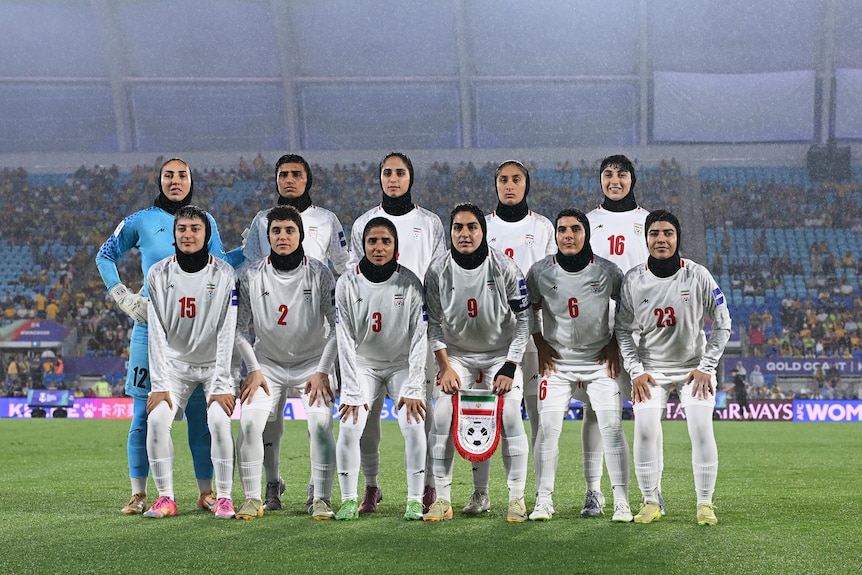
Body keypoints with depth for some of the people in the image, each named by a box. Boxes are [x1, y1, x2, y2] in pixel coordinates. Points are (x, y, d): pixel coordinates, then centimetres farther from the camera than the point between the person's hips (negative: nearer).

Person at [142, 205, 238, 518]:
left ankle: (224, 498, -9)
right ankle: (165, 498, -5)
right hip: (175, 362, 2)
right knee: (157, 419, -16)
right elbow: (156, 333, -8)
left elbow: (227, 333, -16)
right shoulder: (159, 274, -7)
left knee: (219, 420, -22)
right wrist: (159, 385, -14)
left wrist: (221, 385, -21)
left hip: (215, 363, -2)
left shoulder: (224, 274, -13)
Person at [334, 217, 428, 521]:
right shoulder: (347, 284, -11)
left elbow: (419, 338, -11)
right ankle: (349, 500, -2)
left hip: (402, 364, 0)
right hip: (362, 365, 1)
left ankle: (415, 500, -4)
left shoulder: (410, 283, -12)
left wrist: (413, 389, -16)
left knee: (414, 425, -17)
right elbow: (346, 340, -11)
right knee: (349, 426, -15)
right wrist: (353, 392, -15)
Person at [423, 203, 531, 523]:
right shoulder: (438, 270, -12)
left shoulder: (505, 268, -16)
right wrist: (445, 367, -11)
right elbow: (433, 324, -4)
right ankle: (442, 499, -4)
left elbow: (523, 321, -10)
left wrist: (509, 368, -16)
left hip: (501, 352, -1)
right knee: (442, 415, -13)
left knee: (510, 416, -15)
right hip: (457, 353, 1)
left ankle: (517, 499, -4)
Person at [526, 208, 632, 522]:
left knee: (612, 427, -8)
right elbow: (530, 308, 11)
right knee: (548, 428, -8)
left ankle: (621, 502, -1)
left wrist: (614, 343, 3)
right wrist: (540, 344, 3)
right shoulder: (541, 272, -7)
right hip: (557, 363, 0)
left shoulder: (607, 271, -8)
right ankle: (543, 501, 2)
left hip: (600, 362, 0)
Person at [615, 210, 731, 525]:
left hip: (694, 365, -1)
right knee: (645, 430, -13)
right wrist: (636, 371, -7)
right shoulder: (633, 280, -8)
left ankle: (705, 503, 0)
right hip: (651, 367, 1)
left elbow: (722, 324, -4)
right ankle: (650, 502, 2)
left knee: (702, 429, -14)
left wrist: (706, 367, -8)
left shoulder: (698, 275, -12)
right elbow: (623, 330, 1)